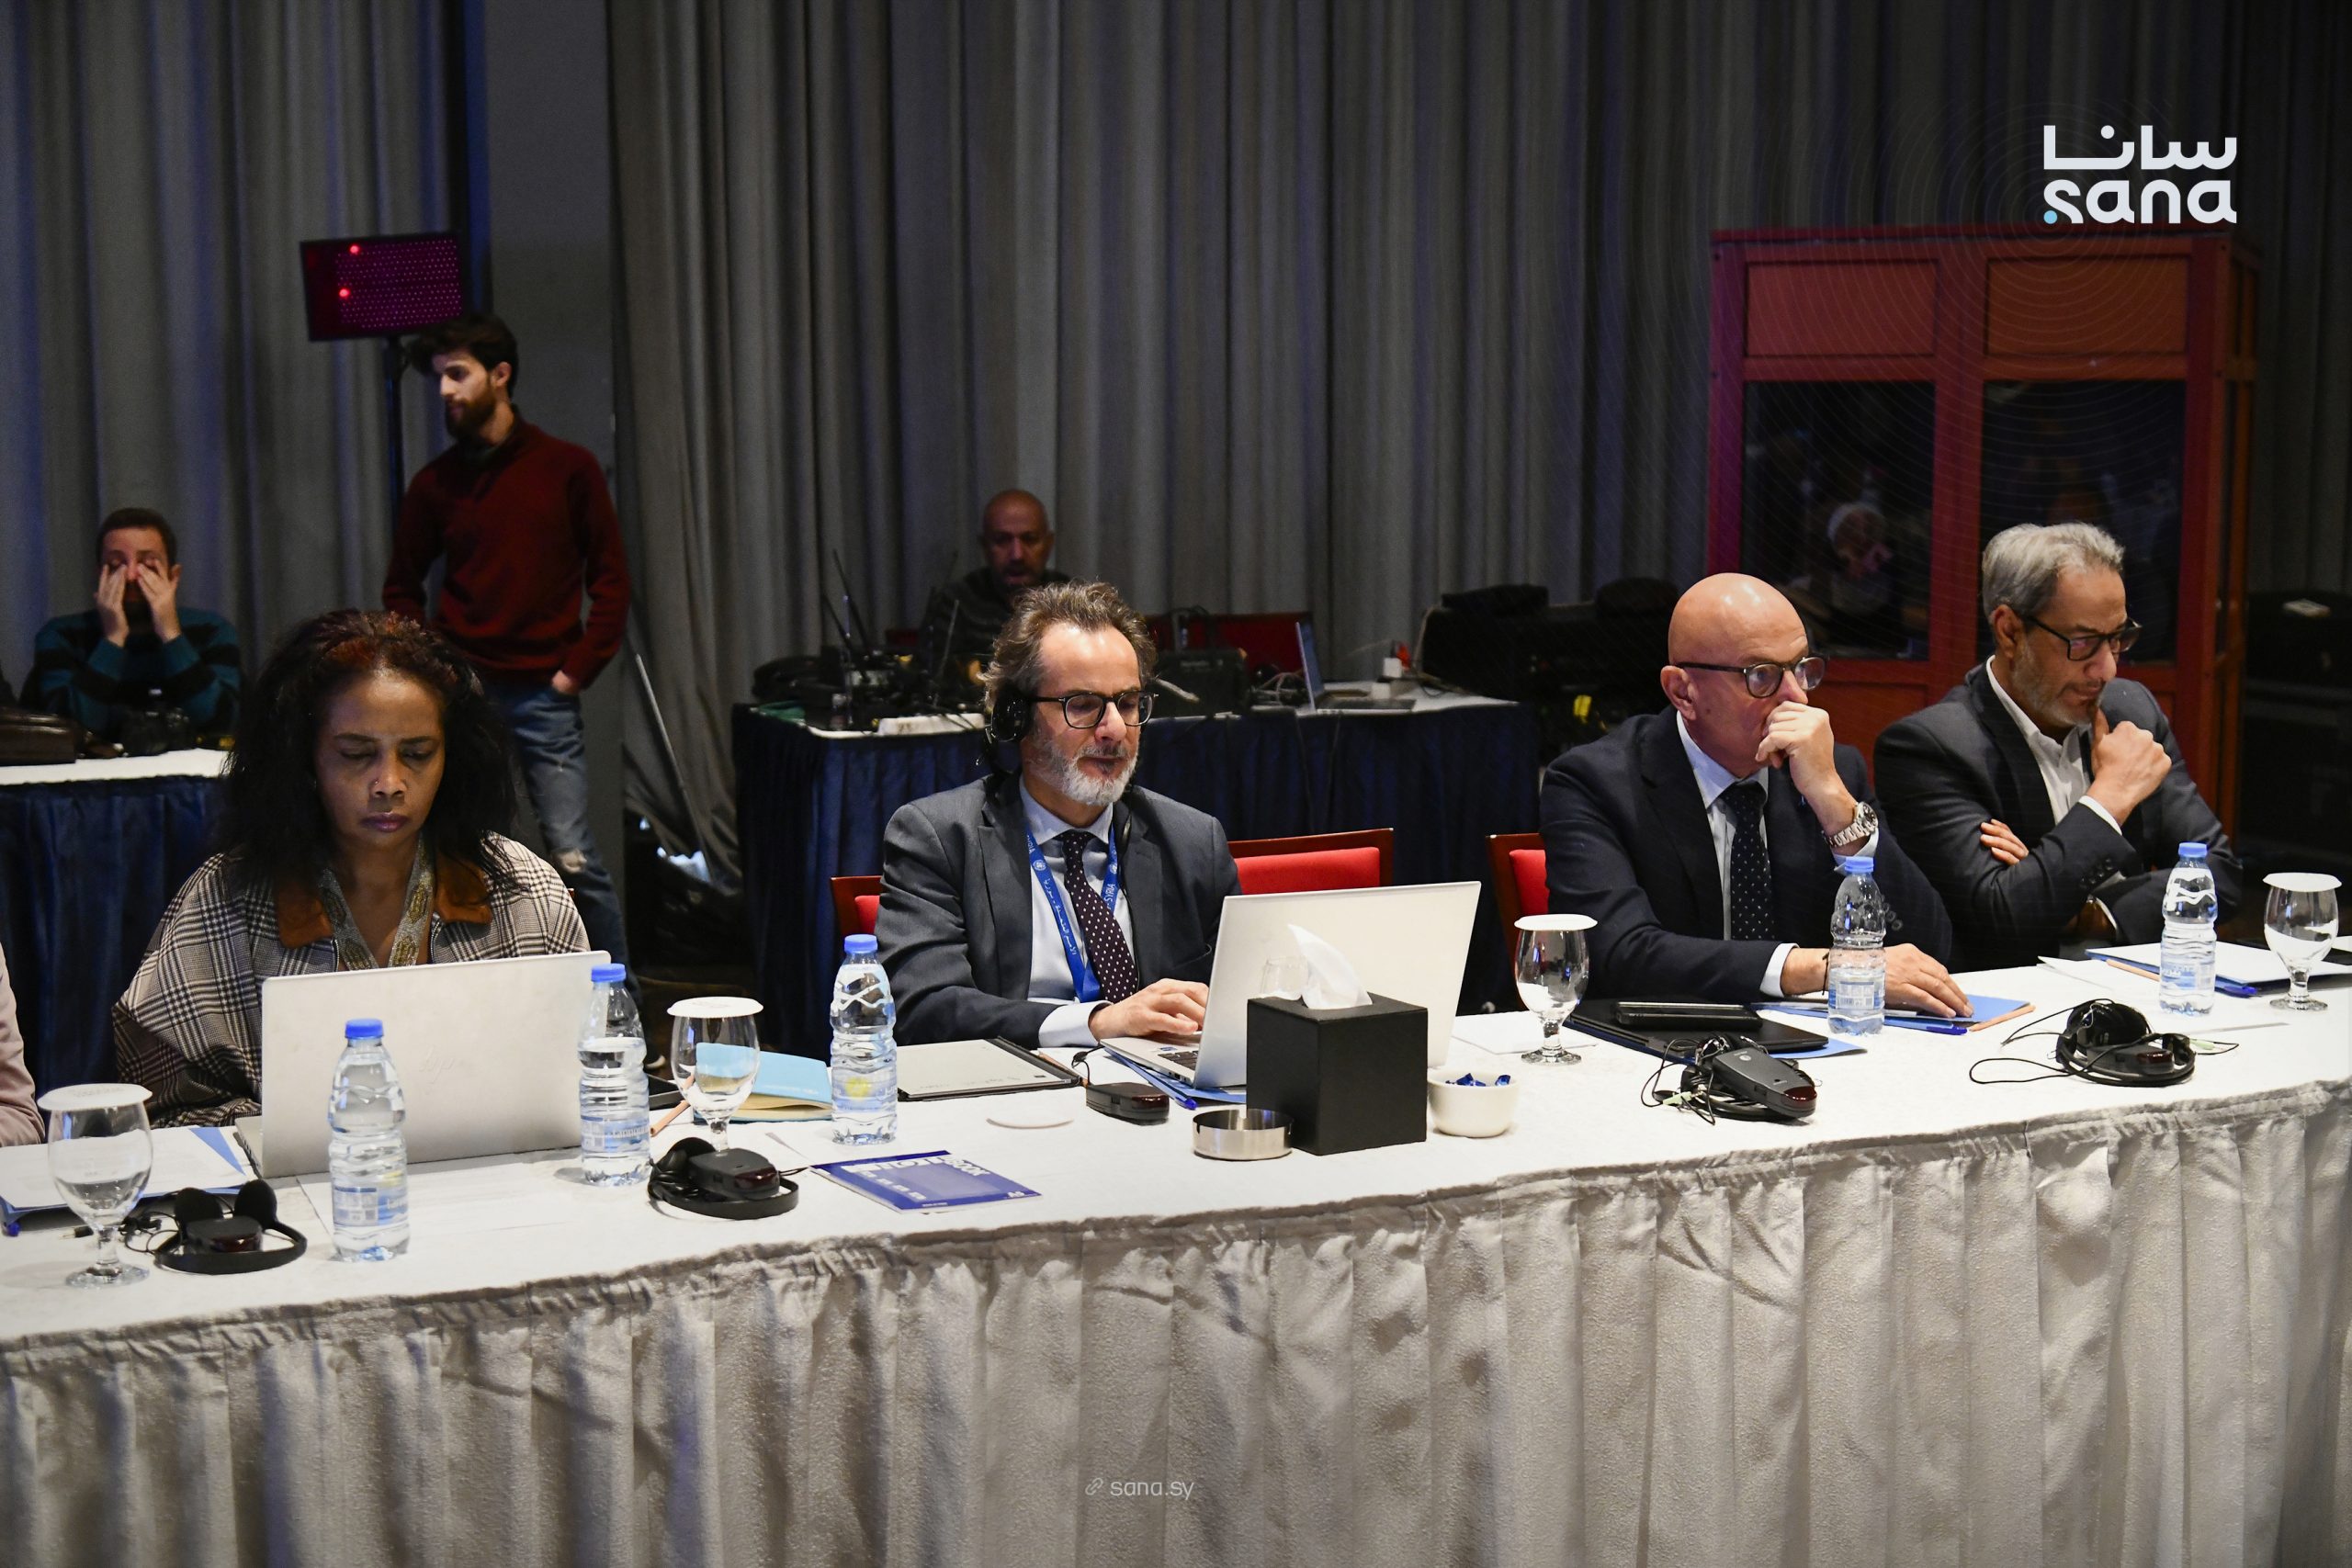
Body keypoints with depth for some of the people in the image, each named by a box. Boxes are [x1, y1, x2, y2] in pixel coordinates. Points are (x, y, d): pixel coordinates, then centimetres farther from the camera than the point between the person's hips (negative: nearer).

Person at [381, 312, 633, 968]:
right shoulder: (435, 482, 8)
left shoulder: (567, 467, 1)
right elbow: (401, 588, 17)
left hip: (543, 694, -2)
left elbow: (611, 581, 3)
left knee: (573, 858, -7)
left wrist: (577, 669, -5)